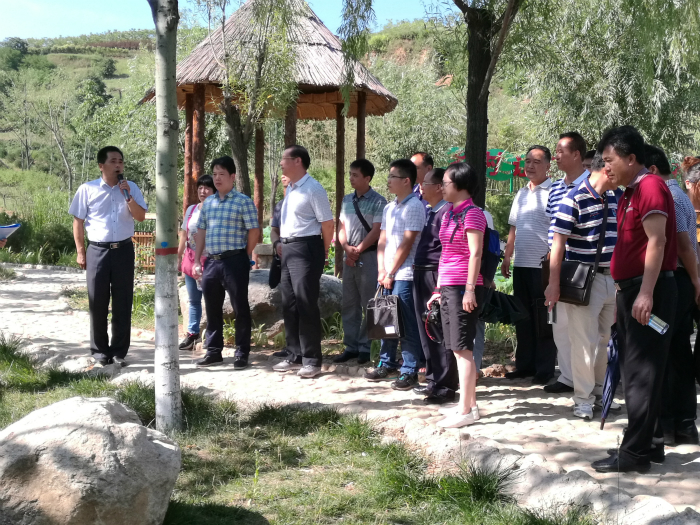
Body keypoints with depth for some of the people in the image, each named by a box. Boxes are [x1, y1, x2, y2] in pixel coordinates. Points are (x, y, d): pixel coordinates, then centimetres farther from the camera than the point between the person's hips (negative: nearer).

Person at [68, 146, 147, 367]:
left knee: (123, 302, 4)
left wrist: (127, 196, -14)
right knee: (97, 302, 3)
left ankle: (119, 351, 13)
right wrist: (80, 252, -1)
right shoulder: (87, 189, -1)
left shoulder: (131, 188, 4)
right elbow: (78, 221, 3)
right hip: (97, 250, -1)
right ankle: (99, 350, 15)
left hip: (124, 250, 2)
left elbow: (141, 217, -1)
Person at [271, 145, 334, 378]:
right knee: (289, 304, 13)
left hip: (306, 248, -9)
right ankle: (295, 355, 23)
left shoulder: (313, 189, -13)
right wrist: (282, 243, 17)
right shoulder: (290, 189, 14)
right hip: (288, 249, 9)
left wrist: (323, 252, -6)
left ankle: (312, 359, 3)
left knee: (305, 305, -5)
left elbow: (327, 222, -12)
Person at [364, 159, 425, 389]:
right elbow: (382, 241, 14)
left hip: (404, 275, -8)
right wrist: (381, 271, 2)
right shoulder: (389, 208, 15)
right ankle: (387, 364, 24)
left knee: (407, 326, -3)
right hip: (386, 275, 8)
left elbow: (406, 244, -13)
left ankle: (409, 372, 2)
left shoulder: (414, 207, -9)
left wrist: (391, 273, -12)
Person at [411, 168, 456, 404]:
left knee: (439, 331, -5)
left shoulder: (446, 211, -12)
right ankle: (433, 380, 24)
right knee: (426, 331, 14)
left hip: (435, 275, -9)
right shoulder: (428, 211, 16)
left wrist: (442, 284, -20)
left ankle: (446, 386, 1)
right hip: (421, 274, 9)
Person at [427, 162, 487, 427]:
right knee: (458, 348, 11)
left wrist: (469, 289, -19)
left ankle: (466, 410, -4)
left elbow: (475, 254, -15)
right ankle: (469, 403, 19)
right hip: (448, 287, 9)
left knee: (462, 348, -7)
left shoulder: (472, 214, -9)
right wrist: (439, 288, 20)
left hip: (463, 287, -9)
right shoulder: (449, 214, 17)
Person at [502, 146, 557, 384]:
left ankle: (544, 370, 6)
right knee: (523, 318, 12)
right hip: (521, 265, 7)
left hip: (543, 266, -7)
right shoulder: (521, 194, 16)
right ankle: (524, 365, 21)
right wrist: (506, 257, 16)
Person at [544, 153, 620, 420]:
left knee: (606, 339, 14)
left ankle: (600, 390, 27)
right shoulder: (574, 200, -13)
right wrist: (553, 284, -17)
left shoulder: (617, 198, 7)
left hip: (613, 278, 6)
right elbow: (558, 244, -14)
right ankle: (583, 398, 9)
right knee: (584, 341, -1)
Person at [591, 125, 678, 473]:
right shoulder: (630, 194, 18)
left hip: (648, 291, -10)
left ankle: (635, 452, -2)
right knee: (634, 370, 13)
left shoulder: (650, 187, -12)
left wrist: (646, 292, -25)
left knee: (641, 371, -7)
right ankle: (649, 442, 21)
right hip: (631, 290, 10)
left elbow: (656, 241, -20)